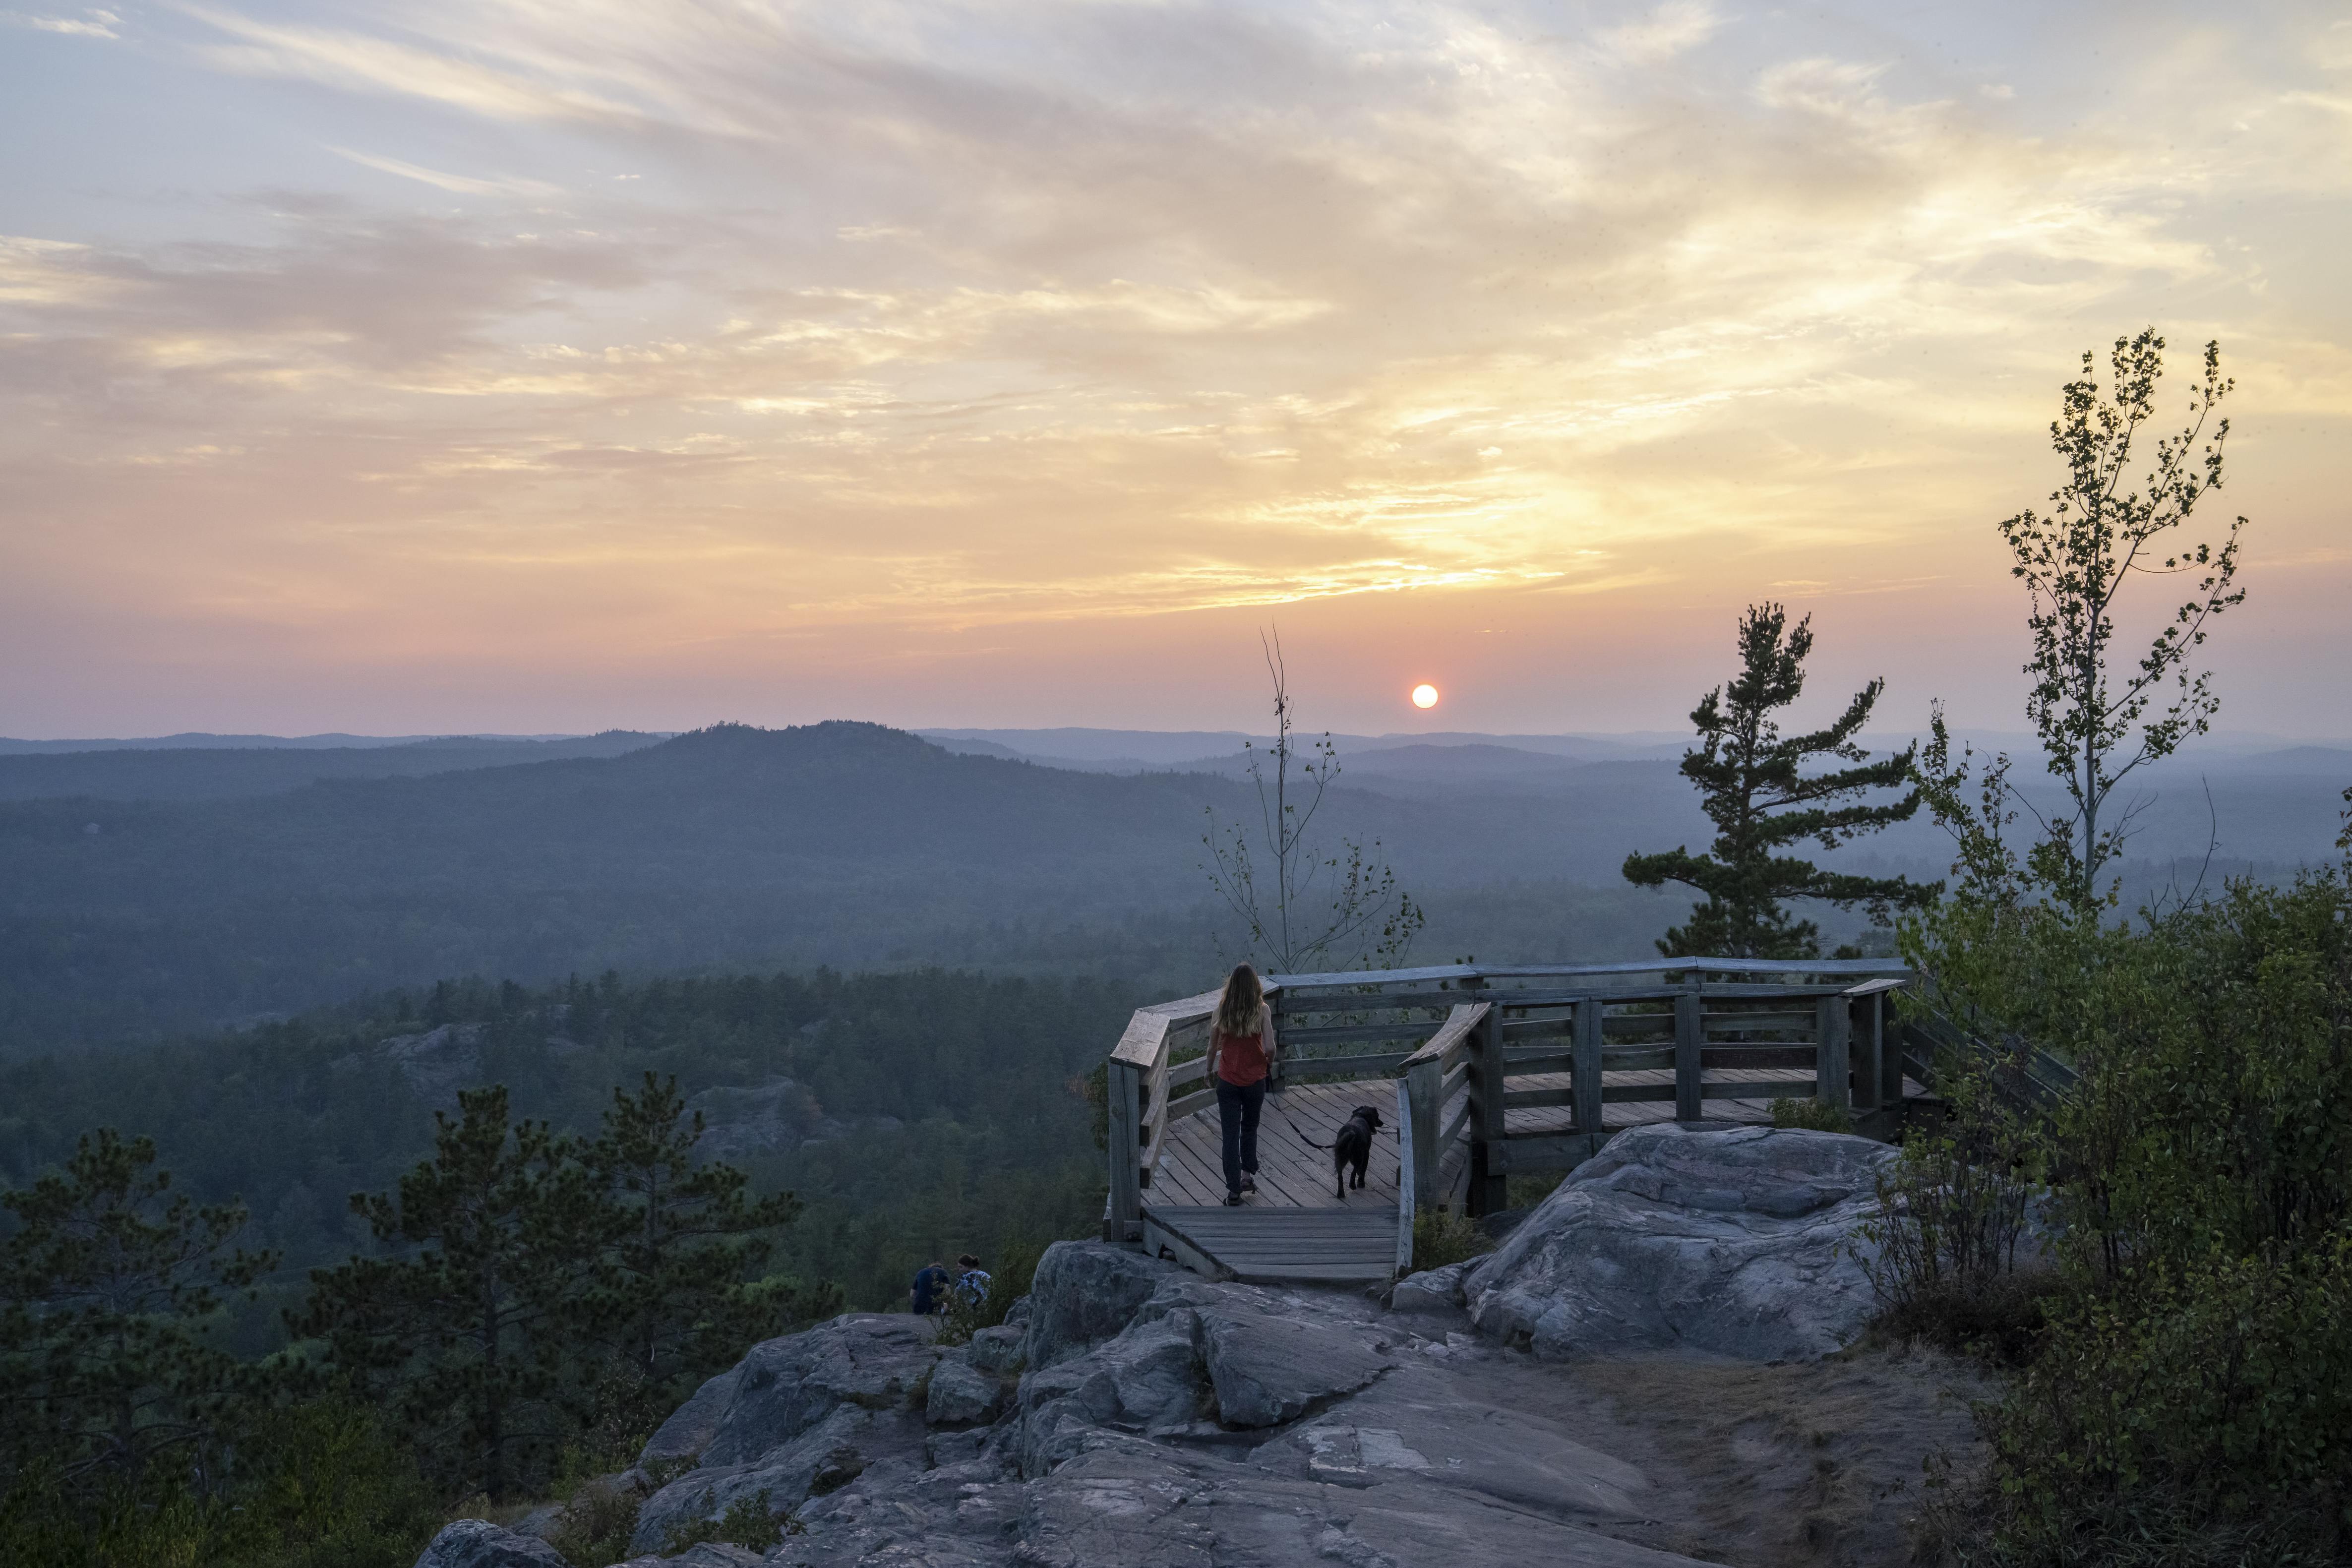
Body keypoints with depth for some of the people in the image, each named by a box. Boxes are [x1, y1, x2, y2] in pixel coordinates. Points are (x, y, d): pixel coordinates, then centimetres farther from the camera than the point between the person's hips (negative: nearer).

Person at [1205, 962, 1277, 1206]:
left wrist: (1210, 1070, 17)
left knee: (1231, 1135, 5)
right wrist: (1269, 1065, 5)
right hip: (1255, 1080, 0)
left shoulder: (1221, 1010, -6)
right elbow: (1270, 1047, -16)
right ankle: (1248, 1174, 26)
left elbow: (1213, 1046, 1)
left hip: (1227, 1081, 0)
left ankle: (1234, 1191, 4)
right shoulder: (1262, 1010, -11)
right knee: (1250, 1127, 25)